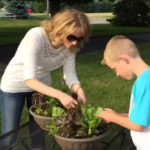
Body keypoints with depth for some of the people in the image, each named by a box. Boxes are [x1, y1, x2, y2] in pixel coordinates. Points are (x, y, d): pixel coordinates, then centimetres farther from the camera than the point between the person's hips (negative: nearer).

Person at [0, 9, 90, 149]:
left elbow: (70, 75, -13)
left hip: (42, 86, 5)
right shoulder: (36, 36, -34)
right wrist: (60, 95, -46)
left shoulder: (69, 46, -17)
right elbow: (29, 79, -37)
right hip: (15, 86, -4)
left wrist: (79, 90, -34)